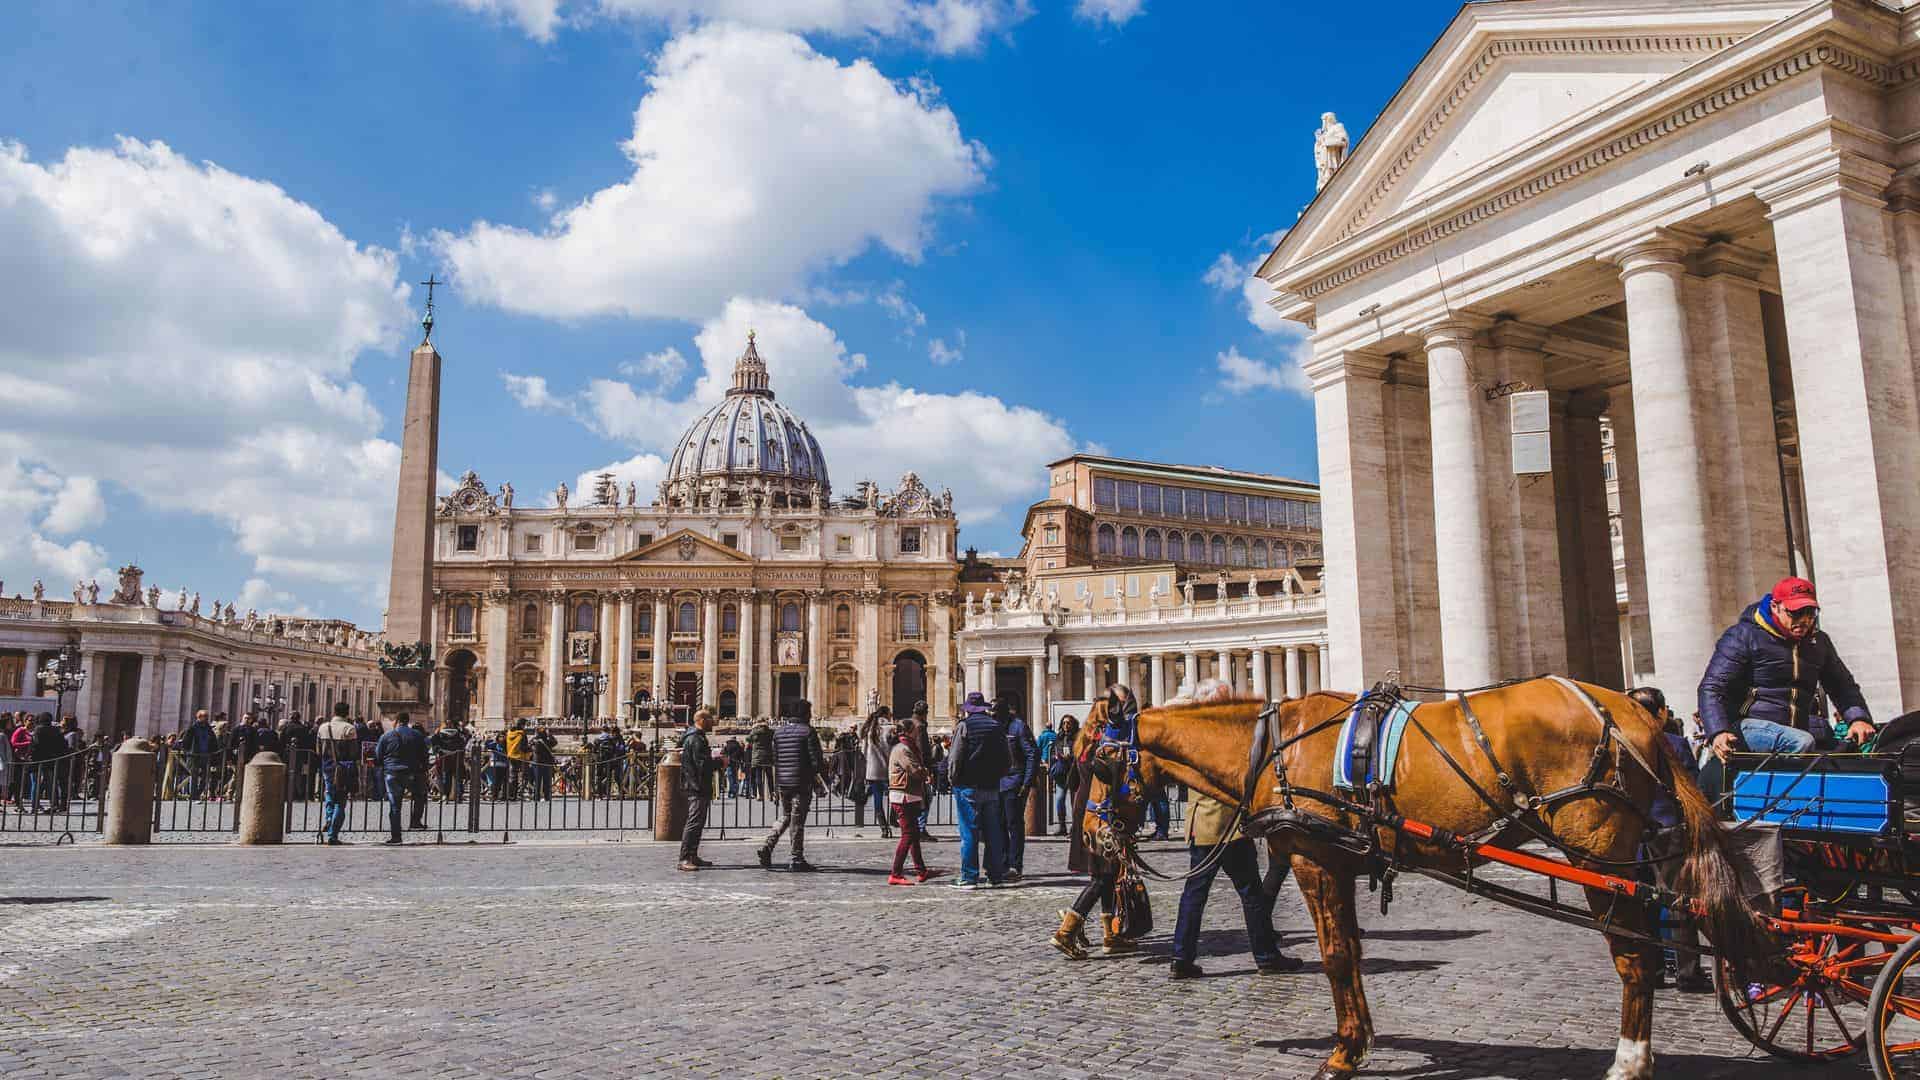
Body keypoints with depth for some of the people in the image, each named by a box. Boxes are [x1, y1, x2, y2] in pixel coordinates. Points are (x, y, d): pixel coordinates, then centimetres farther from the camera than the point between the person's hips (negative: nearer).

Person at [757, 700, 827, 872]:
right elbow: (816, 759, -12)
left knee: (785, 817, 17)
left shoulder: (778, 731, 10)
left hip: (782, 782, 6)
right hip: (801, 782, -6)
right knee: (797, 820, 1)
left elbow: (774, 758, 13)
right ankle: (797, 859, 6)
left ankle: (767, 845, -1)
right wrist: (822, 778, -1)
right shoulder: (807, 731, -10)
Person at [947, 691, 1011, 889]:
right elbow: (1007, 761, 11)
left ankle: (969, 877, 1)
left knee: (969, 834, -1)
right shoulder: (998, 727, 8)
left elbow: (956, 757, -11)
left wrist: (953, 778, 2)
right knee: (993, 833, 10)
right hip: (992, 787, 5)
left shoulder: (964, 726, -8)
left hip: (968, 786, -5)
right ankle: (996, 876, 13)